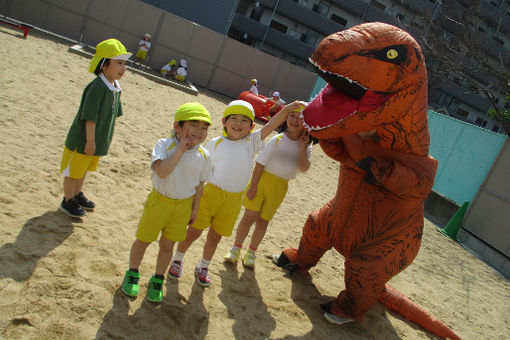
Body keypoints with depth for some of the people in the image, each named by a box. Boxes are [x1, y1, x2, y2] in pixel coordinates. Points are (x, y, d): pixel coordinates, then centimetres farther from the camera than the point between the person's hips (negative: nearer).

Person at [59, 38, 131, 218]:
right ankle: (68, 201, 27)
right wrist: (90, 141, -23)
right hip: (82, 140, -8)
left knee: (83, 169, 25)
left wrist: (106, 138, 16)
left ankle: (77, 194, 44)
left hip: (98, 140, 8)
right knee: (73, 170, 10)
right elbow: (90, 117, -26)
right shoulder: (97, 87, -26)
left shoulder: (116, 88, 1)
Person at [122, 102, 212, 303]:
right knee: (143, 240, 13)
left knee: (167, 245, 14)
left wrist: (194, 209, 9)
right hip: (159, 200, -2)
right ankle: (132, 274, 39)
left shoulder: (203, 156, -6)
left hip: (183, 205, 2)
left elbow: (199, 185, 5)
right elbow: (162, 172, -33)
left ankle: (157, 281, 36)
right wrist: (181, 149, -30)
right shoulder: (164, 145, -17)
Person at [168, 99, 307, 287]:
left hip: (233, 199, 2)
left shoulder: (252, 142, -1)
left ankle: (203, 267, 38)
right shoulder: (216, 143, -5)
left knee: (215, 236, 15)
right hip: (212, 192, -2)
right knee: (194, 230, 6)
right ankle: (177, 259, 33)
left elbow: (272, 125, -10)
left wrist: (288, 108, -22)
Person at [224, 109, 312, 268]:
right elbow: (260, 163, -7)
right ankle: (236, 248, 16)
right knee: (250, 216, -4)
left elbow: (304, 168, -14)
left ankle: (251, 252, 26)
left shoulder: (306, 146, 0)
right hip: (262, 178, -2)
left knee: (263, 221, 8)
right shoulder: (277, 140, -8)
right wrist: (253, 185, -10)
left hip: (279, 187, 2)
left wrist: (302, 147, -21)